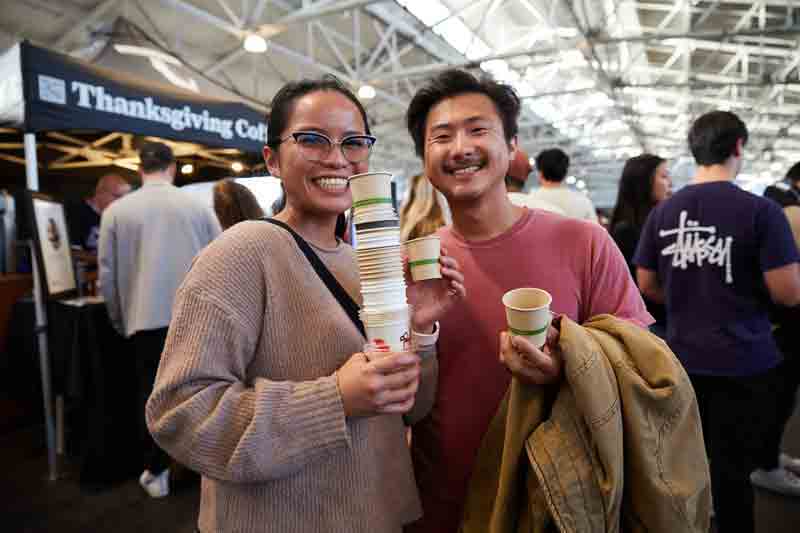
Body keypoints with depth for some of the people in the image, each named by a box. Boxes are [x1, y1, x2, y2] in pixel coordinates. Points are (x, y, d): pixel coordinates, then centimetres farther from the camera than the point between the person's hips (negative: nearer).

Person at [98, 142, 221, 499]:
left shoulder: (116, 211, 0)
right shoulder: (198, 206, 0)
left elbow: (107, 275, 3)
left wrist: (119, 322, 16)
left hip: (148, 318, 0)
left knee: (152, 393, 13)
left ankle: (156, 472, 25)